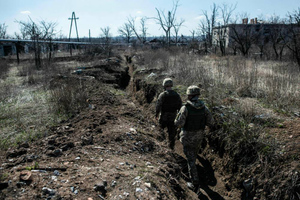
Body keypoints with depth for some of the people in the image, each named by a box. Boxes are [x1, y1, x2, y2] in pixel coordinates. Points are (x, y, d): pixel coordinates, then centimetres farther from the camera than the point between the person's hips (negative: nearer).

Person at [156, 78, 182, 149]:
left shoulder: (162, 95, -15)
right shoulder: (177, 95, -2)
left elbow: (158, 106, -14)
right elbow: (180, 106, 2)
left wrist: (156, 114, 0)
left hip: (164, 117, -3)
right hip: (173, 117, 3)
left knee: (161, 129, 21)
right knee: (172, 132, 13)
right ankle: (171, 145, 15)